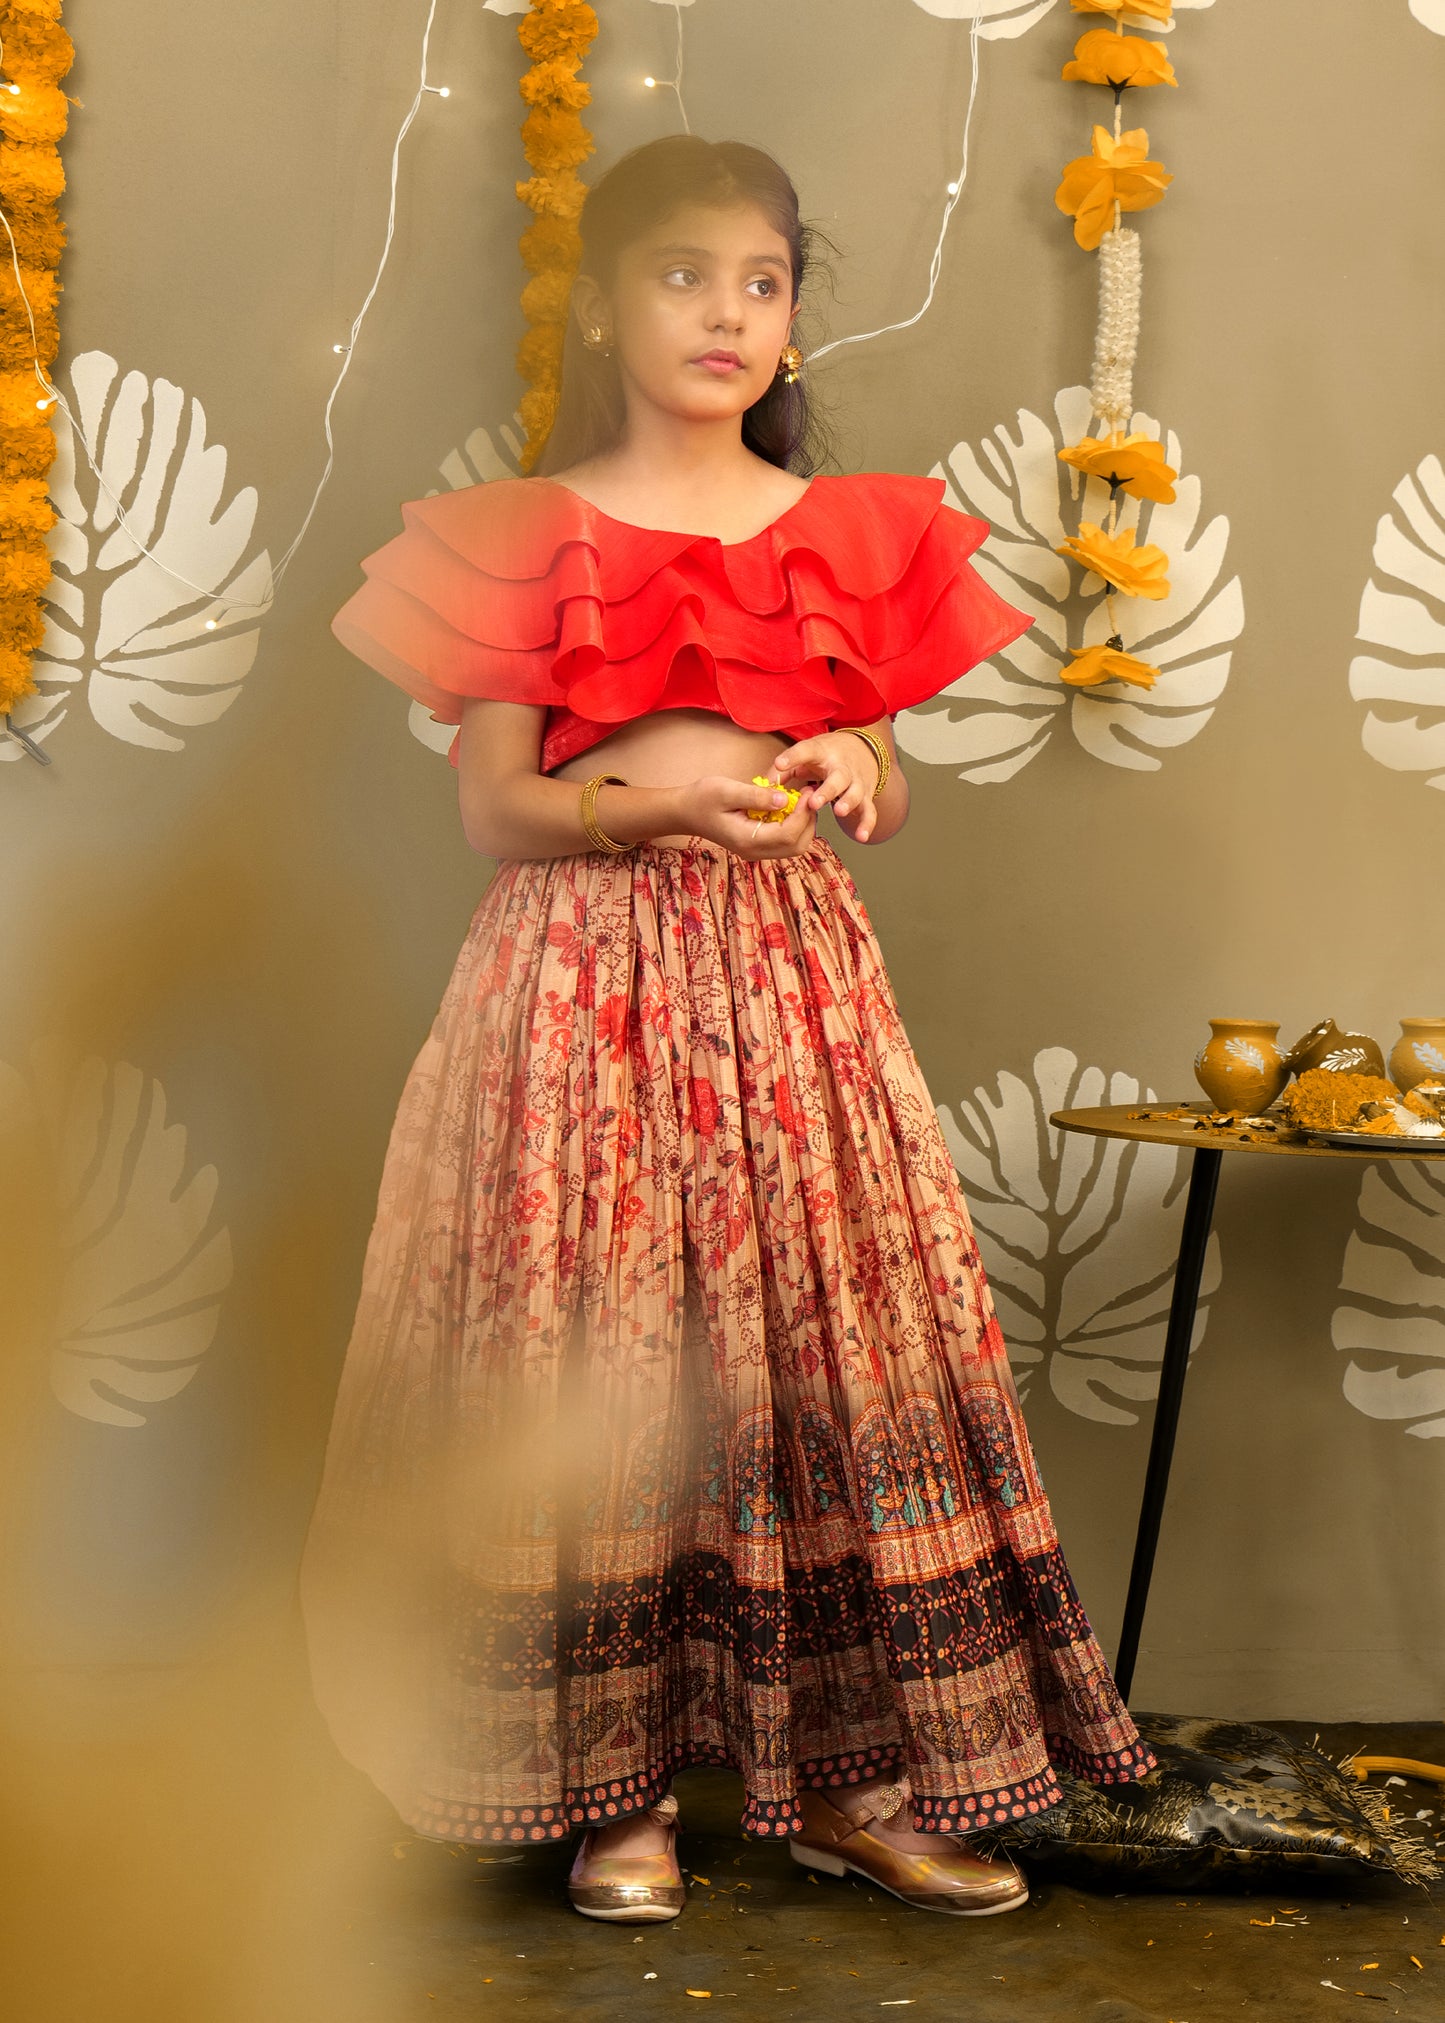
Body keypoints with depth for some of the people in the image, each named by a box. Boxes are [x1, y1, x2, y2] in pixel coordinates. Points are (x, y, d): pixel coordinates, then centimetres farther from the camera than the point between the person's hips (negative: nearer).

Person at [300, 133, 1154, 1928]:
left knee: (834, 1342, 0)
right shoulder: (522, 540, 4)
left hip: (794, 976, 3)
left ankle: (848, 1775, 12)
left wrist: (853, 777, -9)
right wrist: (654, 800, -19)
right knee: (597, 1359, -4)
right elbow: (492, 808, -2)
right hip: (586, 979, -2)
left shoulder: (851, 535, 11)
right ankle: (619, 1782, 10)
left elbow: (885, 796, 14)